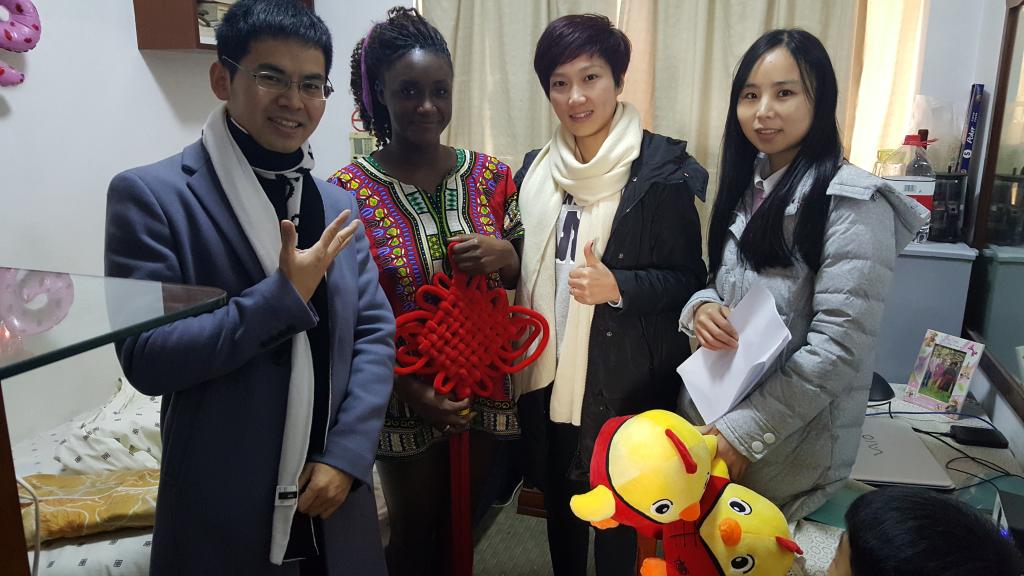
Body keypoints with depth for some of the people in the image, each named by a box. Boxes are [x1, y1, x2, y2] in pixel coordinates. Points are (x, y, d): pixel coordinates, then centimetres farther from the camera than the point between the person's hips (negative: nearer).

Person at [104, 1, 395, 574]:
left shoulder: (338, 203, 5)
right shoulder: (151, 195, -10)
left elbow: (376, 333, 1)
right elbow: (146, 359, -14)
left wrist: (346, 454, -9)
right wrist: (284, 294, -21)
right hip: (225, 505, -3)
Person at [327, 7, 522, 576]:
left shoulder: (490, 175, -4)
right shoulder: (348, 190, -13)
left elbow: (521, 274, 7)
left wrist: (505, 256, -16)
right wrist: (408, 387, -16)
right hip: (406, 396, -2)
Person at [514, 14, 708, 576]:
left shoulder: (662, 171, -11)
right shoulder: (536, 168, 6)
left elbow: (687, 277, -9)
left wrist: (618, 287, -24)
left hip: (625, 382, -5)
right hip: (547, 375, 5)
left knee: (618, 519, 9)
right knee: (558, 506, 20)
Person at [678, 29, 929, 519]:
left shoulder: (853, 204, -18)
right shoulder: (746, 187, 5)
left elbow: (837, 349, -22)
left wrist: (745, 431, -20)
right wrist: (701, 307, -11)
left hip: (791, 441, -7)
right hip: (708, 408, 7)